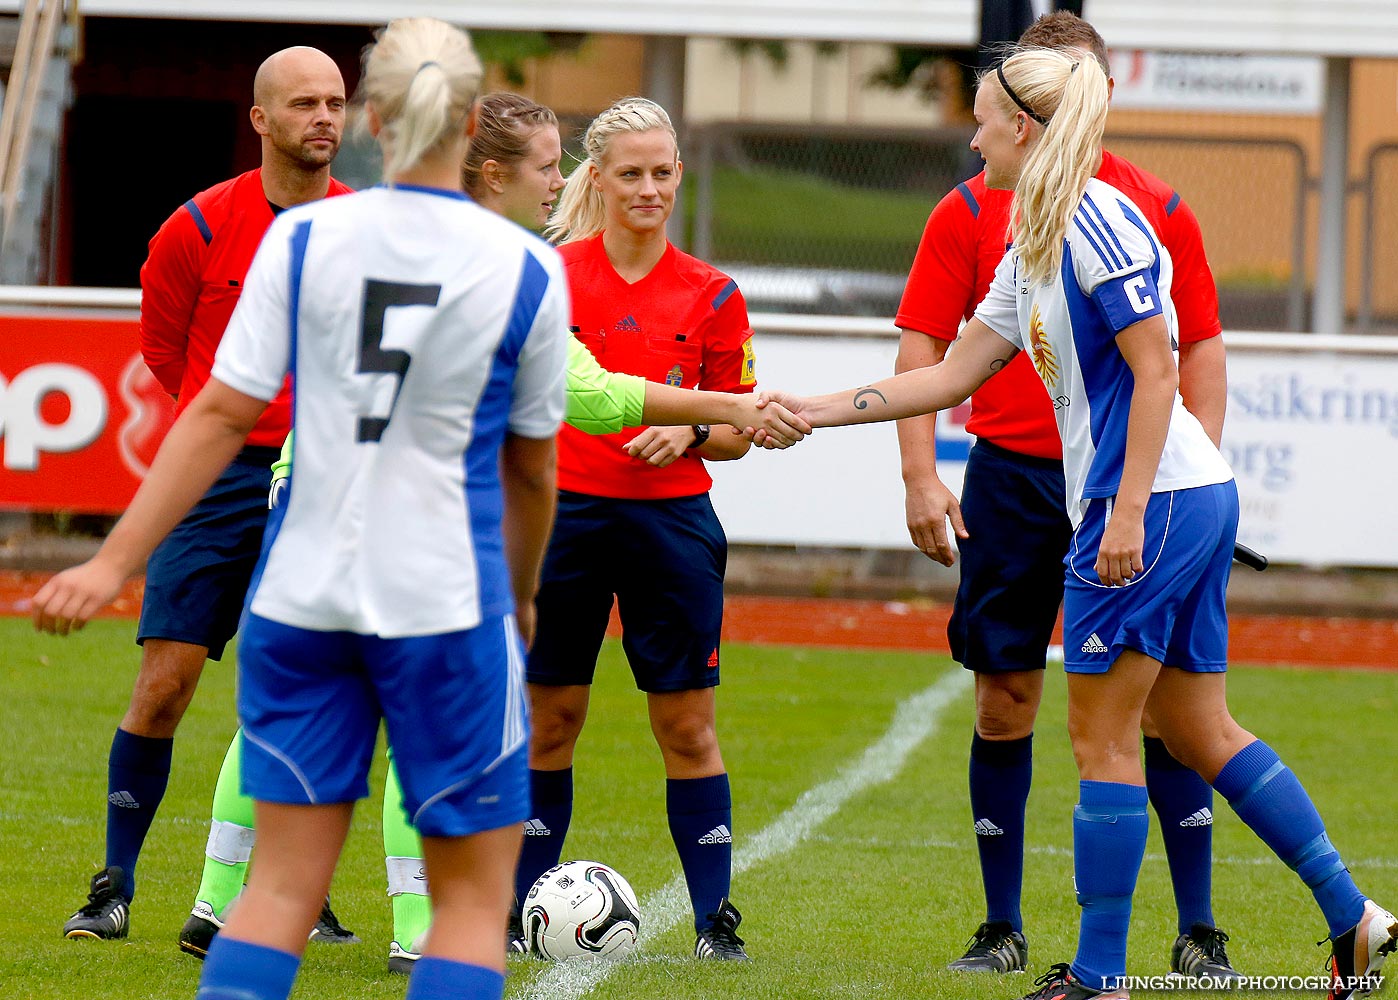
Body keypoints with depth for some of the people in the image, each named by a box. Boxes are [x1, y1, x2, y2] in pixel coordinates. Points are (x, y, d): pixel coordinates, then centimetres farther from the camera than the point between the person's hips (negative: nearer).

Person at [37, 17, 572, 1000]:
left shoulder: (302, 238, -2)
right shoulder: (528, 271, -4)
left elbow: (221, 415, -4)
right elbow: (531, 472, 6)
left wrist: (115, 562, 0)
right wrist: (520, 597, 23)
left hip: (302, 597, 2)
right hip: (447, 604, -2)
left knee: (284, 883, 9)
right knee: (474, 896, 6)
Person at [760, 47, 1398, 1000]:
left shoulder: (1099, 220, -13)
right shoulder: (1031, 246, 17)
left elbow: (1157, 371, -17)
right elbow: (952, 374, 21)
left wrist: (1129, 512, -20)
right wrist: (816, 410, 19)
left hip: (1155, 501, -10)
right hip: (1196, 498, 10)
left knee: (1103, 737, -2)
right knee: (1199, 732, 11)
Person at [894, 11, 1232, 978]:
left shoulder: (1160, 211, 5)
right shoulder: (970, 211, 3)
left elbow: (1201, 352, 7)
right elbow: (922, 347, 3)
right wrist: (921, 474, -6)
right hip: (1011, 475, 0)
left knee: (1163, 700, -3)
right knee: (1005, 701, 4)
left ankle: (1198, 930, 2)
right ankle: (1002, 928, 13)